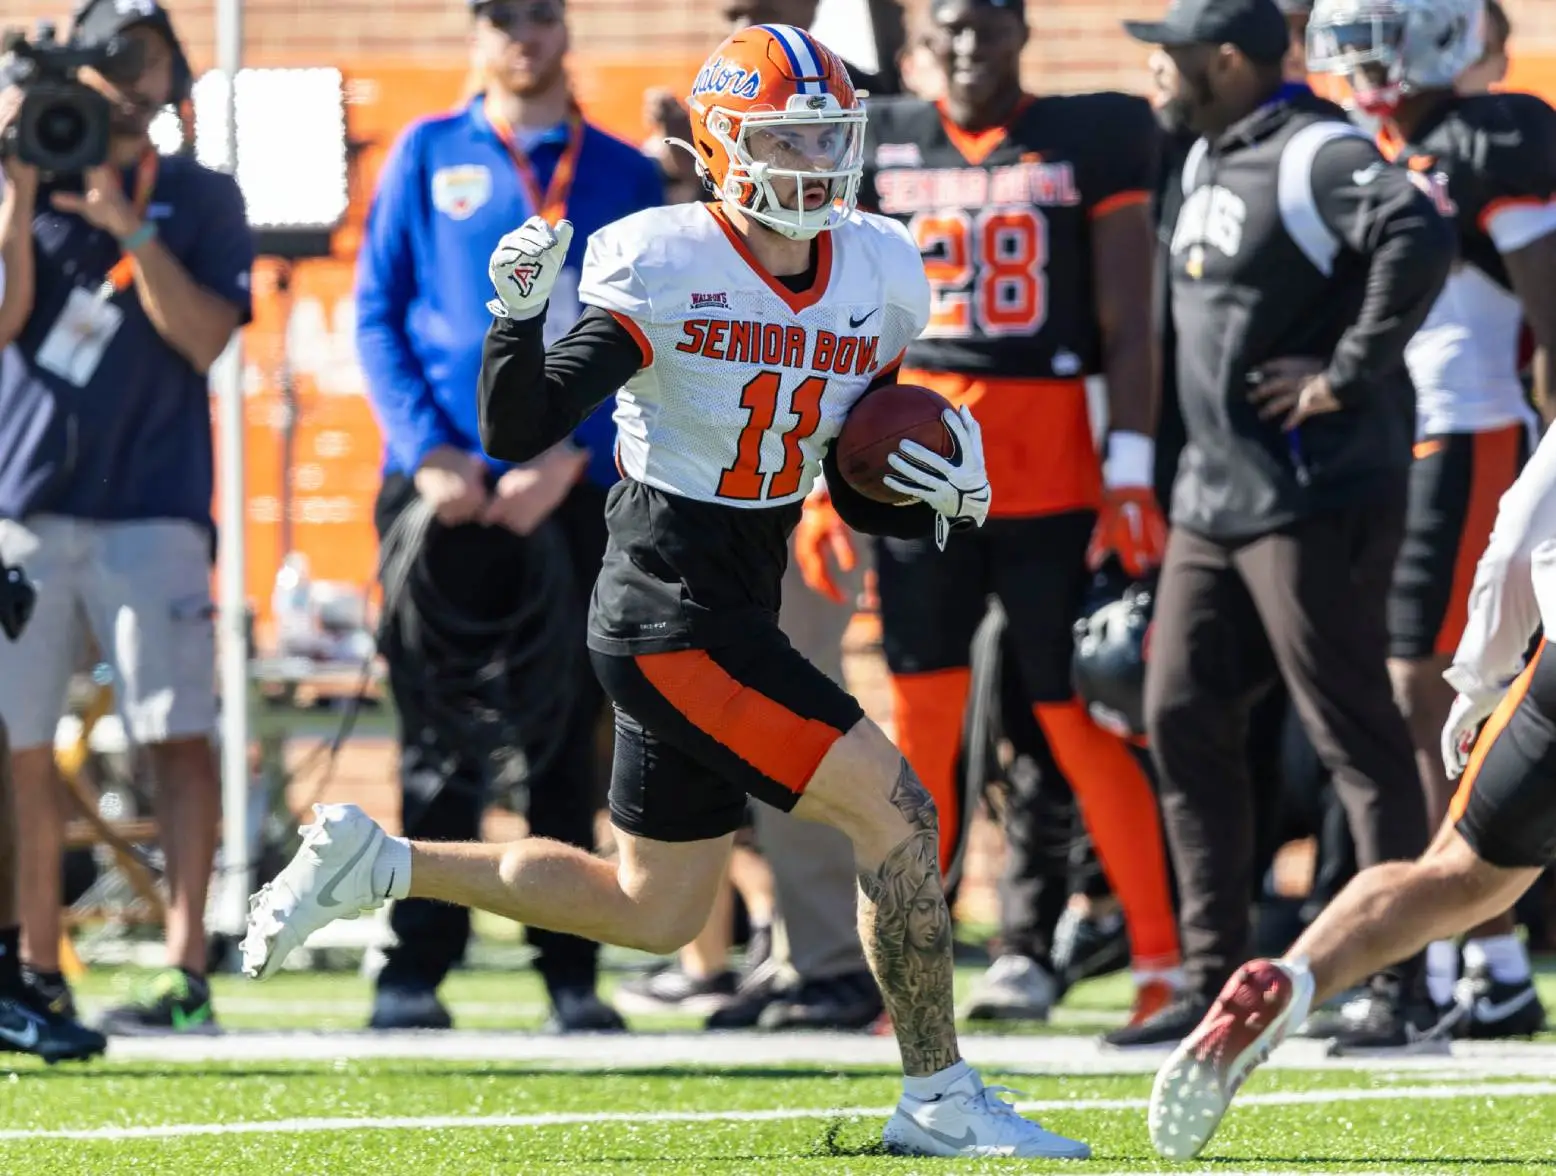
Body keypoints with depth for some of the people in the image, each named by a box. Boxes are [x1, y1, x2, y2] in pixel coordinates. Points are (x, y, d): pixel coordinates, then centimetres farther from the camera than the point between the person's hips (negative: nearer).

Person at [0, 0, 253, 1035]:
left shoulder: (202, 199, 7)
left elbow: (206, 336, -6)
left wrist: (130, 227, -14)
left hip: (151, 504, -2)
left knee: (176, 736, -12)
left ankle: (184, 973, -17)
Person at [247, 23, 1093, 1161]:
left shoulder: (876, 277, 6)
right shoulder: (665, 266, -14)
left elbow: (865, 500, 14)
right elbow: (519, 433, -16)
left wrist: (946, 493, -6)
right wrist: (520, 314, -32)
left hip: (736, 618, 9)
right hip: (674, 613, -9)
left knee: (653, 911, 17)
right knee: (895, 810, -12)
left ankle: (374, 863, 26)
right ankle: (942, 1101, -3)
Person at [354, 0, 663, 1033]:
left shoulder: (623, 175, 10)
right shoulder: (428, 155, 9)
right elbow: (377, 315, 6)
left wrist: (568, 453, -10)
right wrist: (427, 448, -8)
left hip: (574, 489, 1)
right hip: (446, 485, -1)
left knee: (567, 739, 2)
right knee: (440, 742, -3)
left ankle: (572, 974, 6)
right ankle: (416, 969, 0)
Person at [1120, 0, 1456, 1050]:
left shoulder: (1318, 156, -15)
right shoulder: (1208, 161, 15)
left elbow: (1419, 238, -32)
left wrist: (1349, 374, -25)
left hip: (1315, 498, -10)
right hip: (1213, 494, 10)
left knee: (1358, 738, -5)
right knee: (1185, 723, 9)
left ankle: (1410, 983, 0)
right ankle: (1215, 978, 15)